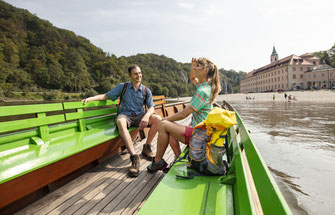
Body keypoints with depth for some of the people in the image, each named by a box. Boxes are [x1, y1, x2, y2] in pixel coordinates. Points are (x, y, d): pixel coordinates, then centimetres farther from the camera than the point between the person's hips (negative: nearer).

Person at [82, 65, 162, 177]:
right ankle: (134, 157, -44)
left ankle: (147, 147, -8)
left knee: (158, 119, -26)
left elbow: (151, 107, 3)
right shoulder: (122, 87, 6)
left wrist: (146, 115, -20)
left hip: (139, 115, 2)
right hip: (125, 114, -2)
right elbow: (106, 96, 7)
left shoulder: (146, 90, 9)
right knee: (120, 121, -40)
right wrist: (90, 98, -9)